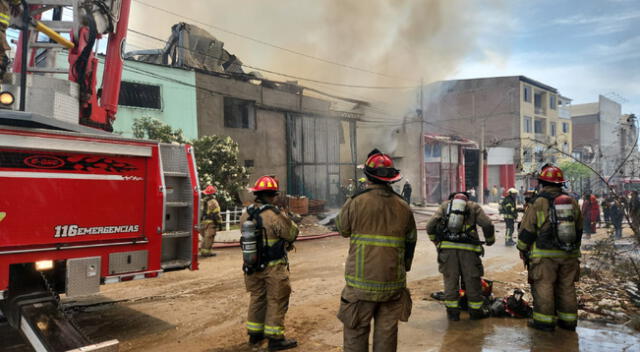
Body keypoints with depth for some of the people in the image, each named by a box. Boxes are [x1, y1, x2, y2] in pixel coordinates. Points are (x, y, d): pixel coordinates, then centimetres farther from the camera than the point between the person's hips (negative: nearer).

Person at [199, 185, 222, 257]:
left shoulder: (203, 201, 11)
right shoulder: (213, 202, -15)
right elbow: (216, 213, -16)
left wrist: (201, 221, 22)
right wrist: (219, 222, -8)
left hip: (203, 221, 8)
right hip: (211, 222, -8)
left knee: (204, 237, 17)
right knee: (209, 237, -4)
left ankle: (202, 250, 22)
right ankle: (207, 251, -4)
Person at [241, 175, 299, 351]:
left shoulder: (245, 214, -1)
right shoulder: (274, 215, -22)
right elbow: (292, 233, -12)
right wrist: (285, 218, 7)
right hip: (273, 267, -7)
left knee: (257, 298, 20)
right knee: (276, 301, 6)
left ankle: (255, 335, 31)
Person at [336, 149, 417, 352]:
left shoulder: (356, 203, -11)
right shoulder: (403, 207, 1)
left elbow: (343, 229, 6)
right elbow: (411, 242, 10)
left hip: (362, 283, -3)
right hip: (393, 282, 3)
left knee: (356, 333, 9)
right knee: (386, 333, 13)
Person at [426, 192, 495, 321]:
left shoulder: (444, 205, 18)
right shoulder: (474, 206, 16)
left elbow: (430, 226, 6)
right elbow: (487, 225, 2)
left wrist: (436, 242, 19)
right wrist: (490, 240, 19)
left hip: (447, 247, 1)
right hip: (468, 248, -1)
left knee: (450, 280, 9)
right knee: (472, 281, 11)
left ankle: (452, 312, 15)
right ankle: (476, 311, 23)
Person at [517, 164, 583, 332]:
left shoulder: (539, 203, -9)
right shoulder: (572, 202, 8)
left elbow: (527, 230, -6)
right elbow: (579, 229, 17)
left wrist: (522, 249, 7)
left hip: (545, 254, -6)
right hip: (569, 254, 6)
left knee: (543, 286, 1)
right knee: (567, 286, 13)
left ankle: (544, 321, 4)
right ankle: (568, 321, 21)